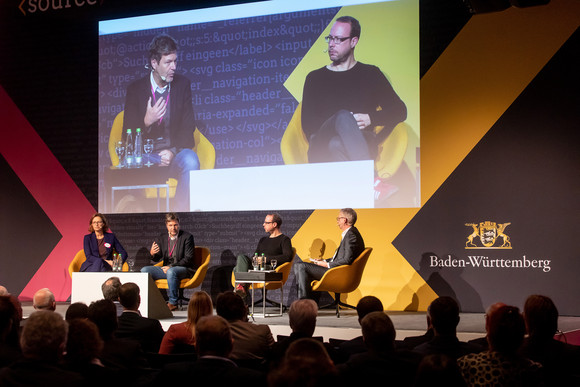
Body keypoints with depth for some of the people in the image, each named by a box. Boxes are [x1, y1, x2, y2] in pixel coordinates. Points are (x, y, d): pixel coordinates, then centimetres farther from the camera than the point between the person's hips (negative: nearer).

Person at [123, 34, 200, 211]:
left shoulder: (182, 84, 6)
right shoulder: (135, 89, 3)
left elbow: (188, 128, 5)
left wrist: (172, 152, -13)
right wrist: (147, 121, -19)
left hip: (175, 152, 1)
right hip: (146, 154, -1)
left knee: (190, 161, -34)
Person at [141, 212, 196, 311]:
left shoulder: (187, 237, -6)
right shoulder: (162, 238, 10)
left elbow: (188, 259, -12)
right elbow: (157, 259, 10)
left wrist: (171, 266, -21)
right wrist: (152, 254, -16)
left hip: (184, 269, -6)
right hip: (166, 268, 6)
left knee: (171, 272, -38)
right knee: (145, 270, -11)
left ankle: (173, 303, -26)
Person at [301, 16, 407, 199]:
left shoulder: (371, 74, 21)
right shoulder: (315, 78, 21)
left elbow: (399, 111, 15)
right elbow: (307, 124, 10)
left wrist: (370, 119, -4)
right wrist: (340, 123, -8)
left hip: (362, 144, 0)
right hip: (321, 148, 0)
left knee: (336, 145, -37)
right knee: (343, 116, -35)